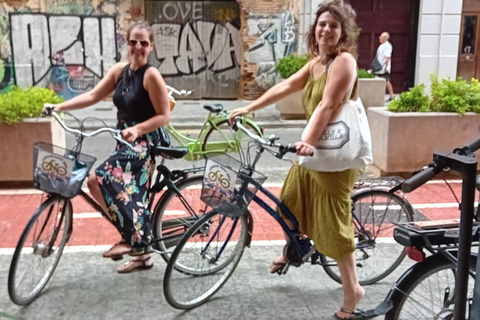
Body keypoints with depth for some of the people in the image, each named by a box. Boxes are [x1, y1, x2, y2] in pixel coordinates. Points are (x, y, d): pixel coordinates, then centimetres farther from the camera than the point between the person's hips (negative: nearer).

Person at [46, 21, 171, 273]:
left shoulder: (151, 75, -14)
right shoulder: (119, 70, 7)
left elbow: (164, 116, -15)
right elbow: (93, 95, 2)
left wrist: (137, 129, -28)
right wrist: (59, 106, -7)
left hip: (144, 143, -8)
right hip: (127, 144, 8)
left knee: (97, 180, -22)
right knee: (134, 197, 13)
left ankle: (130, 238, -9)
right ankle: (141, 255, 26)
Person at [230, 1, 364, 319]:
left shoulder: (344, 60, -17)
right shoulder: (316, 62, 12)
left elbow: (327, 106, -29)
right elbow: (286, 86, 12)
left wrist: (308, 141, -40)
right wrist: (248, 108, 8)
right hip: (314, 147, 9)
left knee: (333, 220, -5)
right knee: (292, 200, 23)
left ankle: (352, 289, 8)